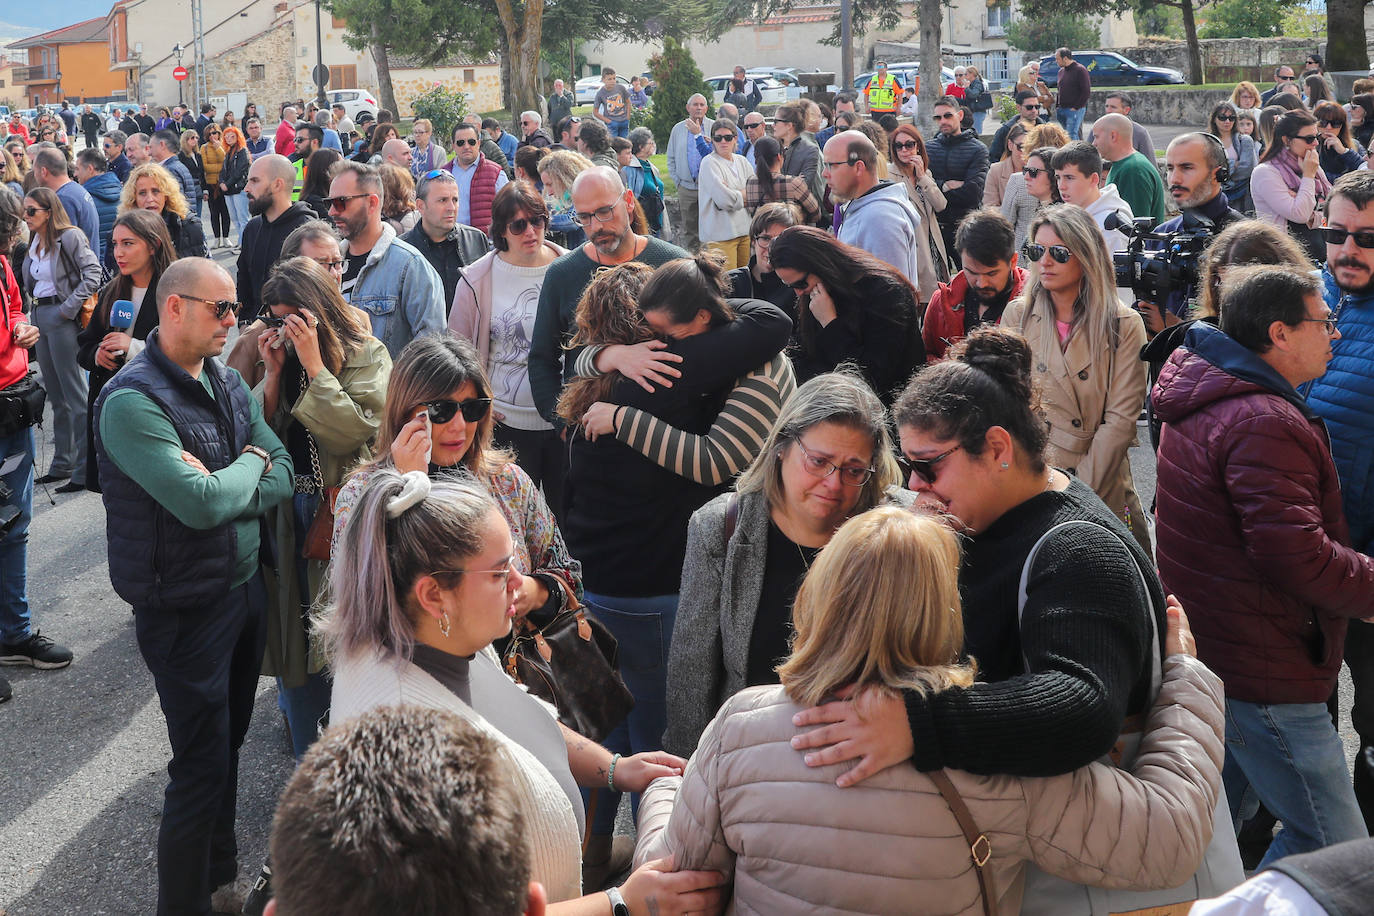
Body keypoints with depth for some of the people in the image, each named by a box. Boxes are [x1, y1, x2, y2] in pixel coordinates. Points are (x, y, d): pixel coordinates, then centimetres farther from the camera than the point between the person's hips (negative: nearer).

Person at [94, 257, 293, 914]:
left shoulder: (229, 384, 5)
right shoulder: (132, 402, -21)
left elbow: (283, 478, -1)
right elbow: (201, 505, -30)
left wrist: (218, 486, -19)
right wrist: (251, 463, -11)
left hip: (245, 586, 8)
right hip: (187, 607, -7)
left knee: (229, 742, 21)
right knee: (202, 768, 0)